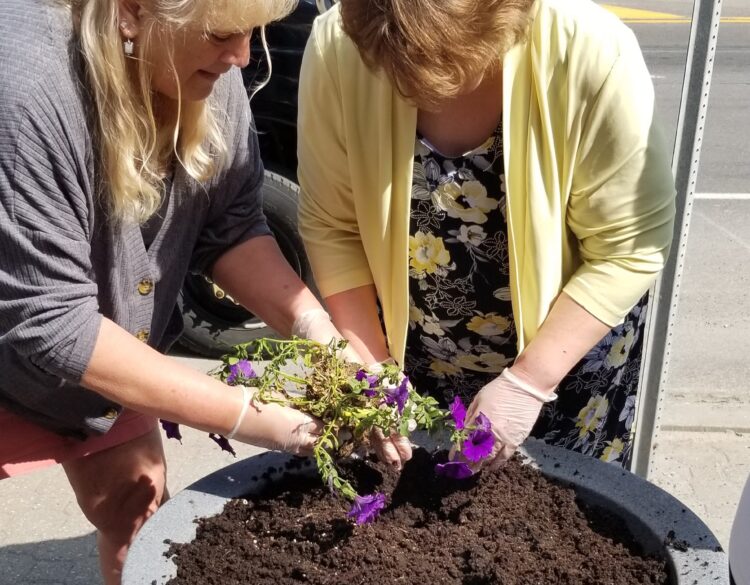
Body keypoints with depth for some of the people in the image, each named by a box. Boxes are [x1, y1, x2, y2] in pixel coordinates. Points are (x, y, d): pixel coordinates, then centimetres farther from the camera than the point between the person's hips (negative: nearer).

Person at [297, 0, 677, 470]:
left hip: (568, 348, -1)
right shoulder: (336, 49, -22)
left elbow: (628, 251, -20)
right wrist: (369, 369, -15)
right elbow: (332, 228, -13)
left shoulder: (592, 54, -28)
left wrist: (528, 381, -22)